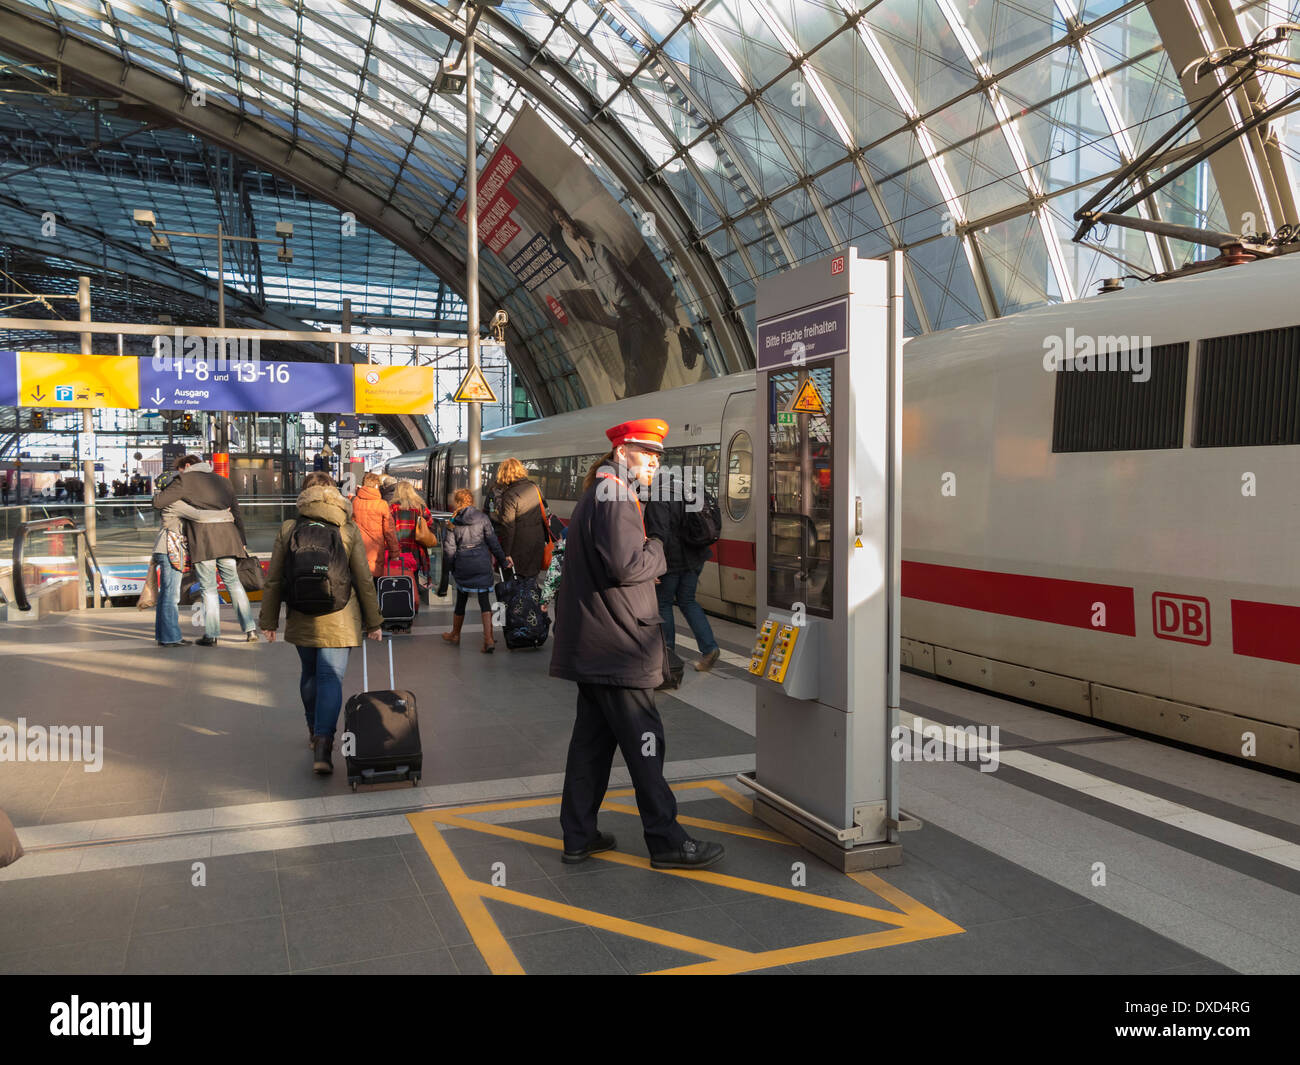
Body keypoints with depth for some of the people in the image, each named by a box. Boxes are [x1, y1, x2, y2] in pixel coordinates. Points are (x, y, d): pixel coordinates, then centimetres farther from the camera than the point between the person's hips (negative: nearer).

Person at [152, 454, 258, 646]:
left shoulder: (185, 480, 0)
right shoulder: (224, 481, 17)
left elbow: (158, 503, -4)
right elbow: (237, 513, 17)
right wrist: (242, 541, 21)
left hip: (202, 542, -4)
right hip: (227, 540, 4)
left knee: (209, 589, 2)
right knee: (234, 583, 13)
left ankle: (211, 635, 5)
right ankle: (250, 629, 8)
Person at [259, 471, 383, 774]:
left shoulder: (288, 529, 0)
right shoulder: (348, 531, -3)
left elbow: (273, 580, 2)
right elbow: (364, 580, -2)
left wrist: (268, 621, 10)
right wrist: (373, 621, 6)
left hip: (301, 619, 3)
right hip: (339, 619, -2)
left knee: (310, 673, 20)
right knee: (331, 677, -3)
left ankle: (314, 730, 37)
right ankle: (323, 743, -16)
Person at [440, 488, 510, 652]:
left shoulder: (452, 522, -3)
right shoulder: (482, 518, -2)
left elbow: (449, 549, -2)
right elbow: (493, 541, -1)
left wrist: (446, 570, 8)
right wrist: (503, 560, 7)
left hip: (462, 565, 0)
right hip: (482, 564, 0)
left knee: (461, 599, 15)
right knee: (484, 599, 1)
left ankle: (455, 634, 31)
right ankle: (488, 639, -7)